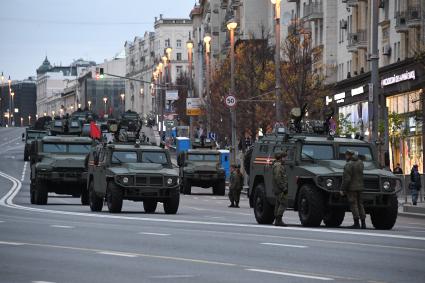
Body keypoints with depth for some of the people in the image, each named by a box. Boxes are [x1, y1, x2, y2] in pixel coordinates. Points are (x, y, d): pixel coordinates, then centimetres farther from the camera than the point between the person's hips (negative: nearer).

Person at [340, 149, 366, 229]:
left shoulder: (349, 165, -15)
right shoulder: (360, 163, 7)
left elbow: (346, 179, -18)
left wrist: (342, 189, -12)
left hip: (351, 187, -7)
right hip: (360, 187, 7)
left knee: (353, 205, -4)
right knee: (360, 204, 12)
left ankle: (356, 223, -6)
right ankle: (363, 223, 10)